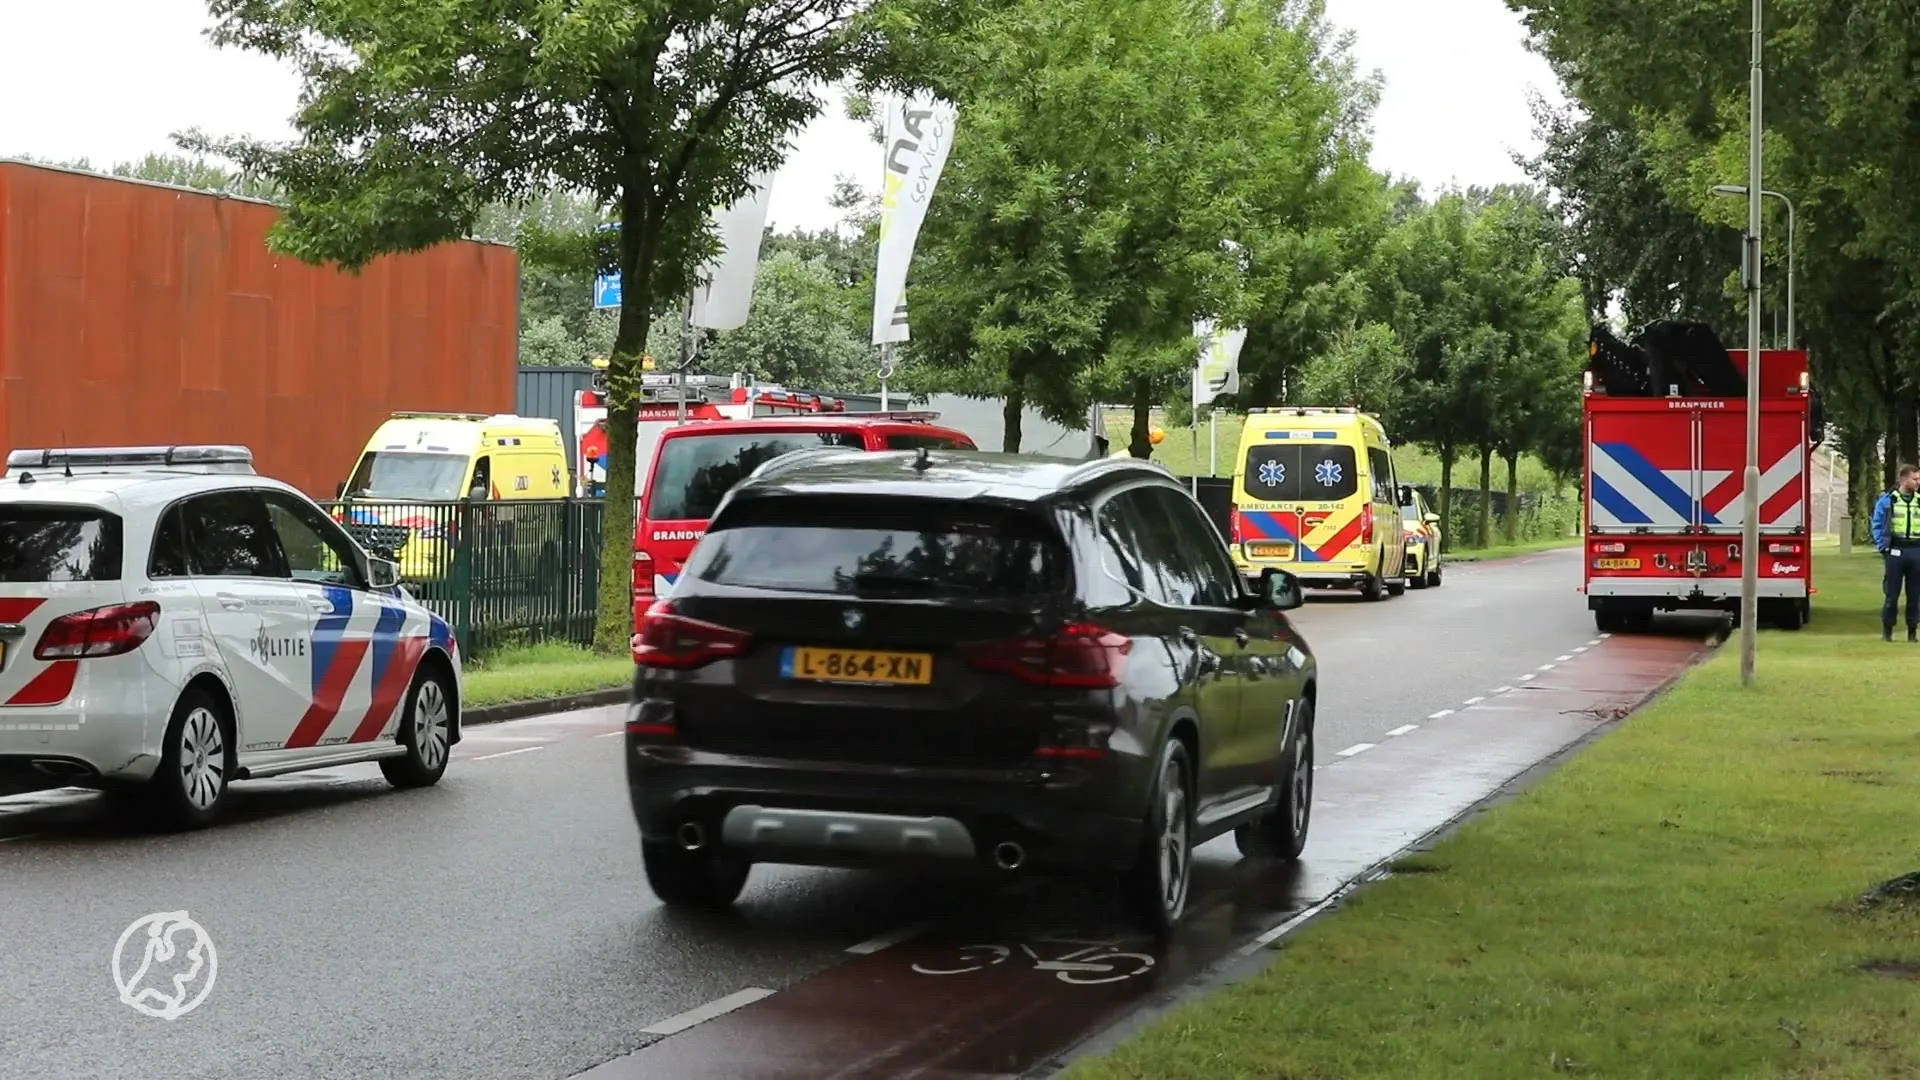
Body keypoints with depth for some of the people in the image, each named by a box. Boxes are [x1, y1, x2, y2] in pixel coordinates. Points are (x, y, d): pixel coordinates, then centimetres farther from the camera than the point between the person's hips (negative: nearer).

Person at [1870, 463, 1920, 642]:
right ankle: (1887, 630, 8)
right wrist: (1883, 547, -6)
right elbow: (1878, 526, 1)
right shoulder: (1888, 500, -1)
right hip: (1896, 552, -3)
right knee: (1892, 594, 0)